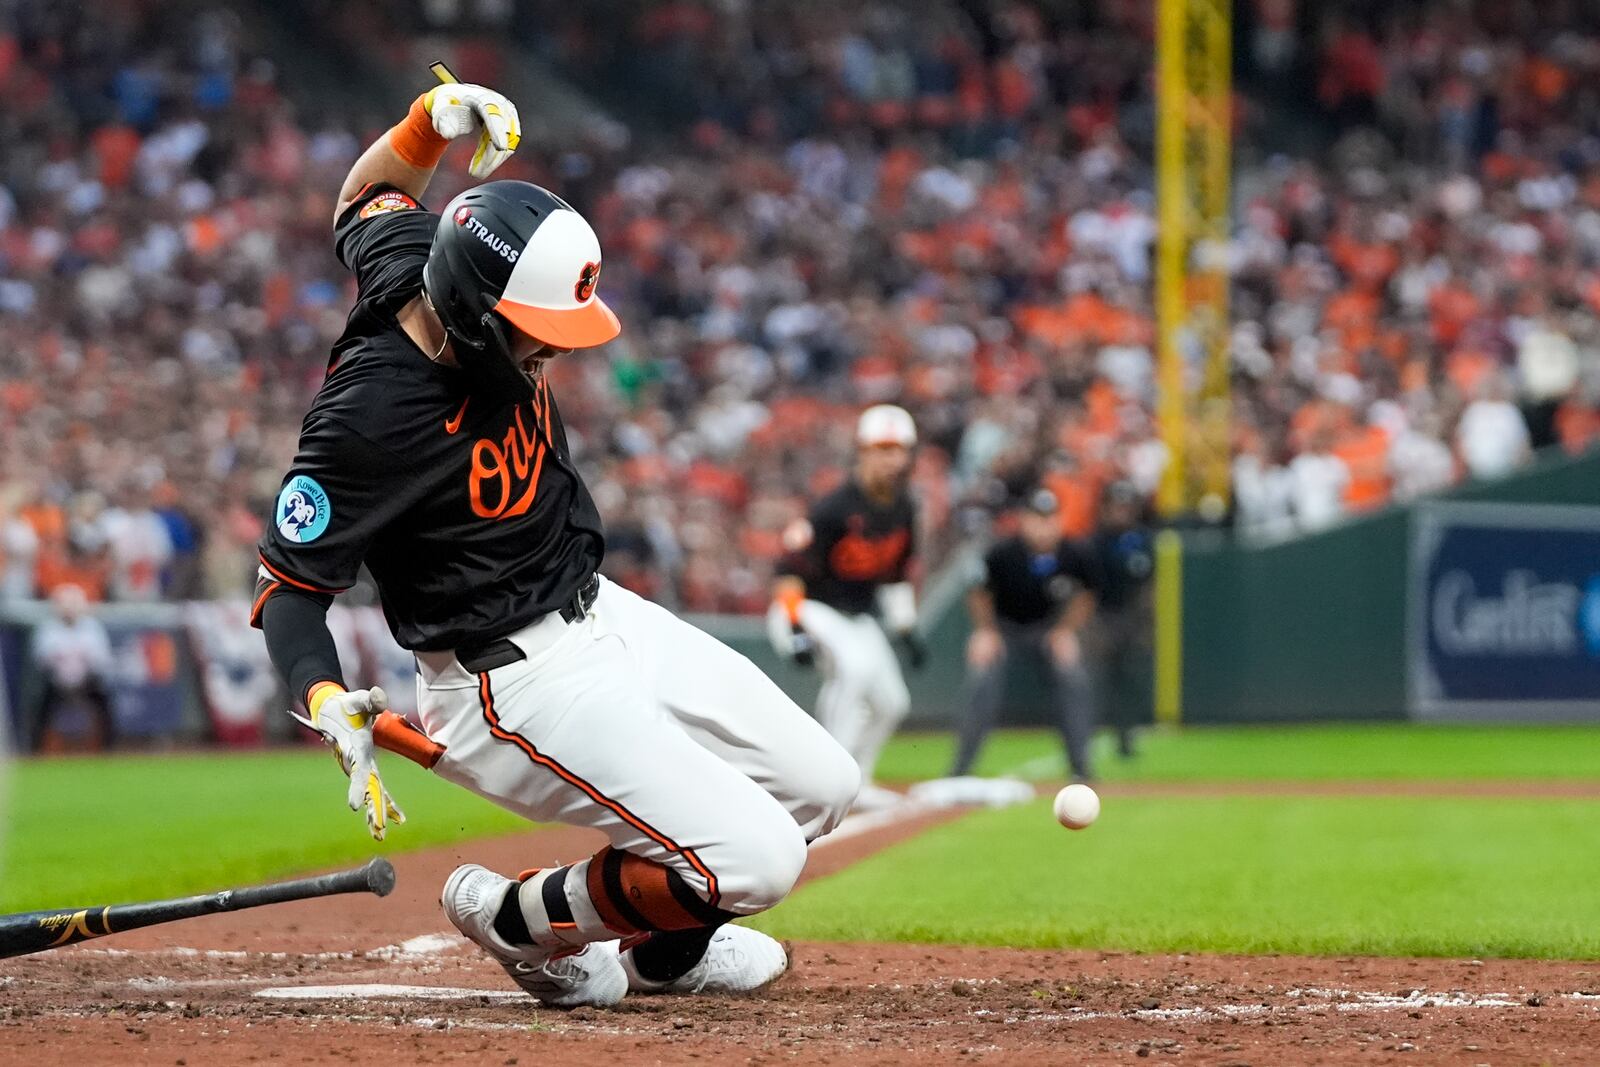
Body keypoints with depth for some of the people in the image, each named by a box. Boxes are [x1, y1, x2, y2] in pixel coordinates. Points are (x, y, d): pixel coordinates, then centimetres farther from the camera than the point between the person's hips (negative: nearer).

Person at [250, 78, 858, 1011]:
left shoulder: (419, 259, -8)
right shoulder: (368, 416, -30)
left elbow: (373, 192, 16)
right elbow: (288, 591, -23)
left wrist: (436, 122, -4)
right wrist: (332, 706, -41)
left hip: (601, 616, 9)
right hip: (517, 681, -9)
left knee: (820, 791, 12)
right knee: (752, 861, -18)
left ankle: (666, 952, 37)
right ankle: (521, 919, 7)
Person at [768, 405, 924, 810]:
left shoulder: (903, 508, 1)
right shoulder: (835, 508, -23)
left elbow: (896, 573, 16)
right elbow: (792, 568, -24)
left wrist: (906, 628, 15)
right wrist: (796, 630, -32)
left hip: (860, 615, 8)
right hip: (814, 608, -8)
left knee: (890, 700, 8)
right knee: (855, 664, -32)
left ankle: (856, 781, 28)